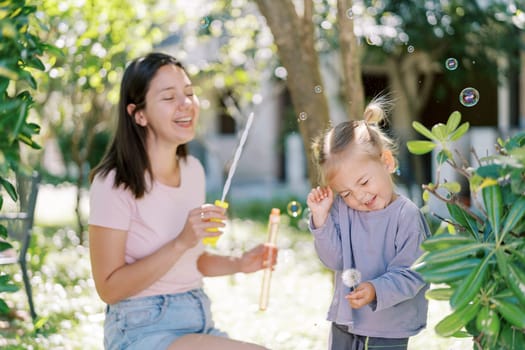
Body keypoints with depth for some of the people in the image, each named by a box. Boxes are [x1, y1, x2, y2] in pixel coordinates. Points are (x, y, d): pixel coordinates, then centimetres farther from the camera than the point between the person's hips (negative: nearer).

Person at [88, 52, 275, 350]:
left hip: (199, 322, 7)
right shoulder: (114, 183, -14)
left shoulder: (193, 170, 7)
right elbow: (109, 287, -15)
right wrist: (181, 242, -24)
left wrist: (238, 264, 0)